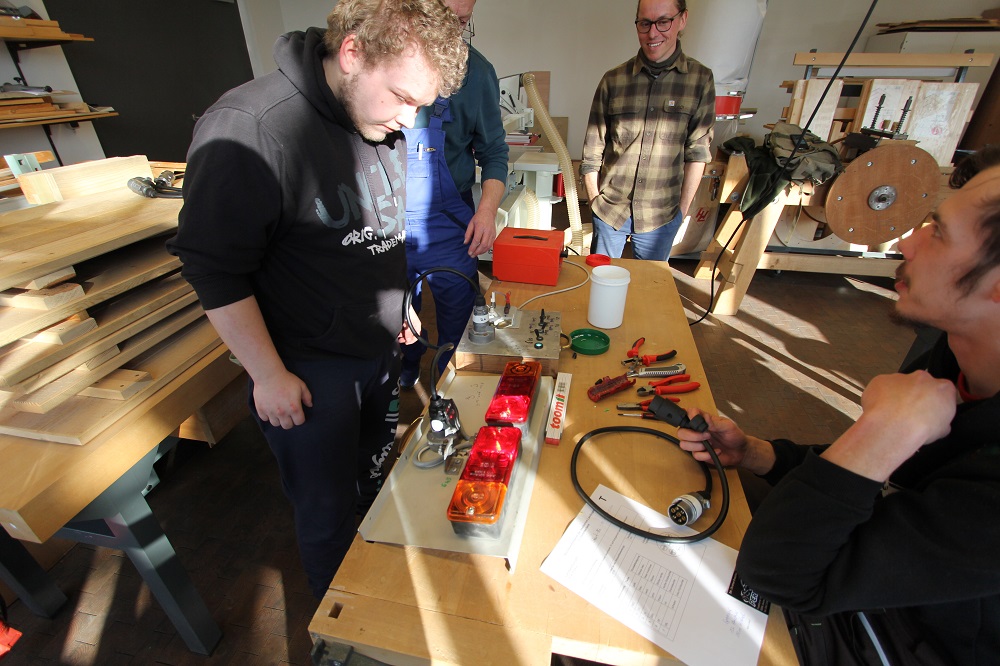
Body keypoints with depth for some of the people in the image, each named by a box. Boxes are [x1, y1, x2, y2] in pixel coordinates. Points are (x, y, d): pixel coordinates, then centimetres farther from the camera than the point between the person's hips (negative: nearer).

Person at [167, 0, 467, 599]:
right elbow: (214, 268, -19)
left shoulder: (388, 127, 1)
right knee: (329, 512, 13)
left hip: (380, 350, 7)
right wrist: (268, 374, -15)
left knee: (377, 483, 25)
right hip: (309, 370, -7)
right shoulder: (248, 128, -23)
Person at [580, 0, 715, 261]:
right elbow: (592, 151, 1)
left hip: (662, 216, 0)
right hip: (609, 209, 0)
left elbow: (698, 152, 0)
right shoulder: (613, 81, -2)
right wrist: (595, 200, -1)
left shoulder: (700, 80, -2)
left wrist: (683, 208, -1)